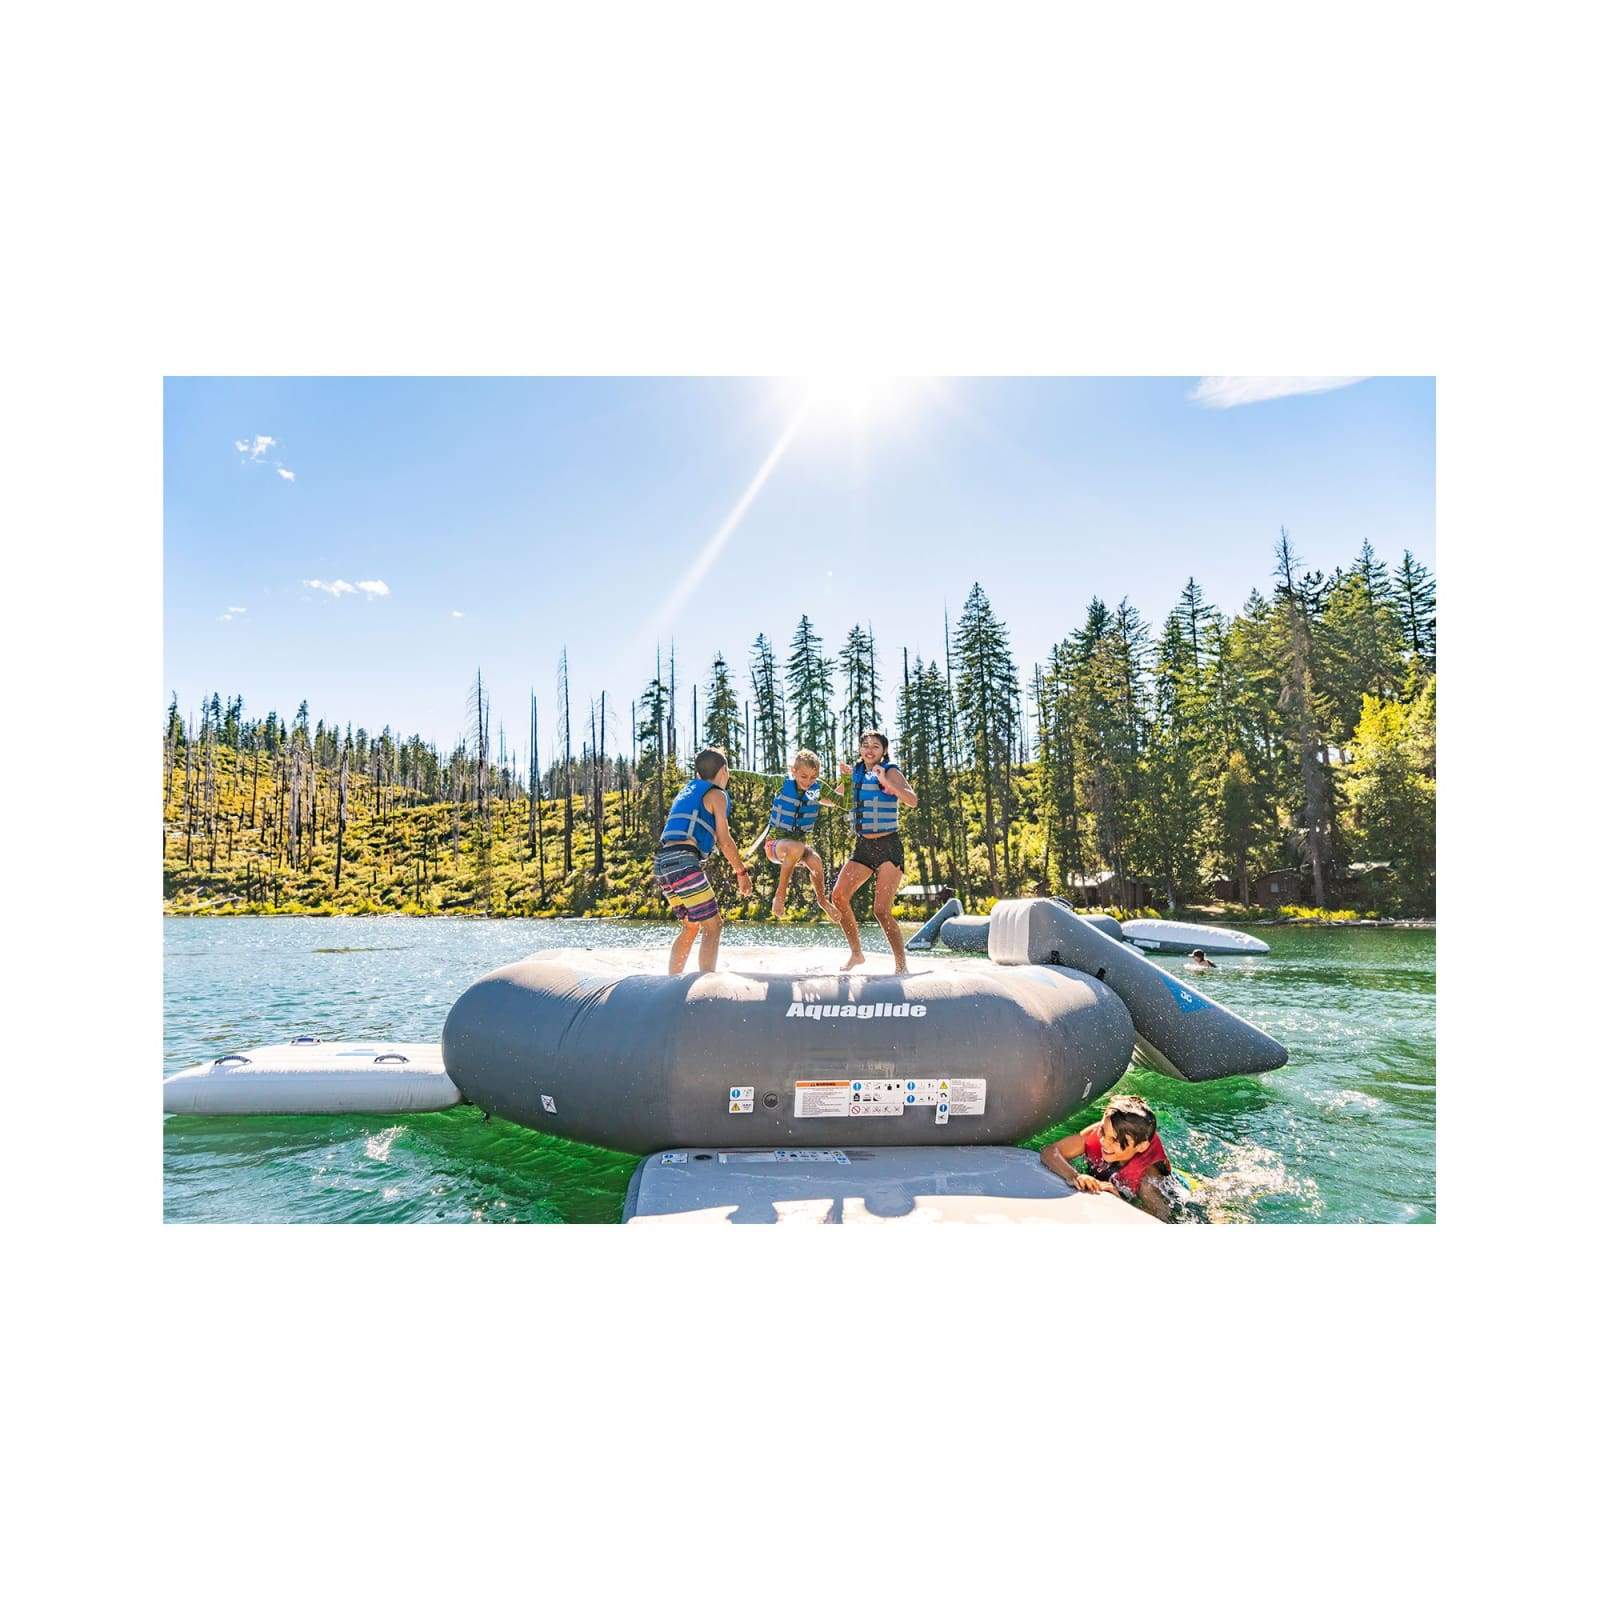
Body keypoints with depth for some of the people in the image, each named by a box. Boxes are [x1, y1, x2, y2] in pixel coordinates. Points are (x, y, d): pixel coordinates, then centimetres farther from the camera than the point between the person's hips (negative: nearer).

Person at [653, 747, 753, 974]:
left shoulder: (687, 791, 26)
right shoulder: (717, 794, 4)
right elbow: (724, 840, 0)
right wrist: (742, 872, 7)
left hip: (662, 861, 8)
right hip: (683, 861, -8)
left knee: (691, 926, 19)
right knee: (713, 926, -5)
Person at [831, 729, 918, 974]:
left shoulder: (891, 772, -8)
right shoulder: (857, 772, 10)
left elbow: (912, 800, -24)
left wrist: (887, 784, -37)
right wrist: (845, 779, 11)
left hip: (888, 847, -6)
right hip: (863, 846, 6)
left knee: (881, 911, -13)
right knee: (839, 895, -6)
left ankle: (901, 966, -2)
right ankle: (856, 953, 10)